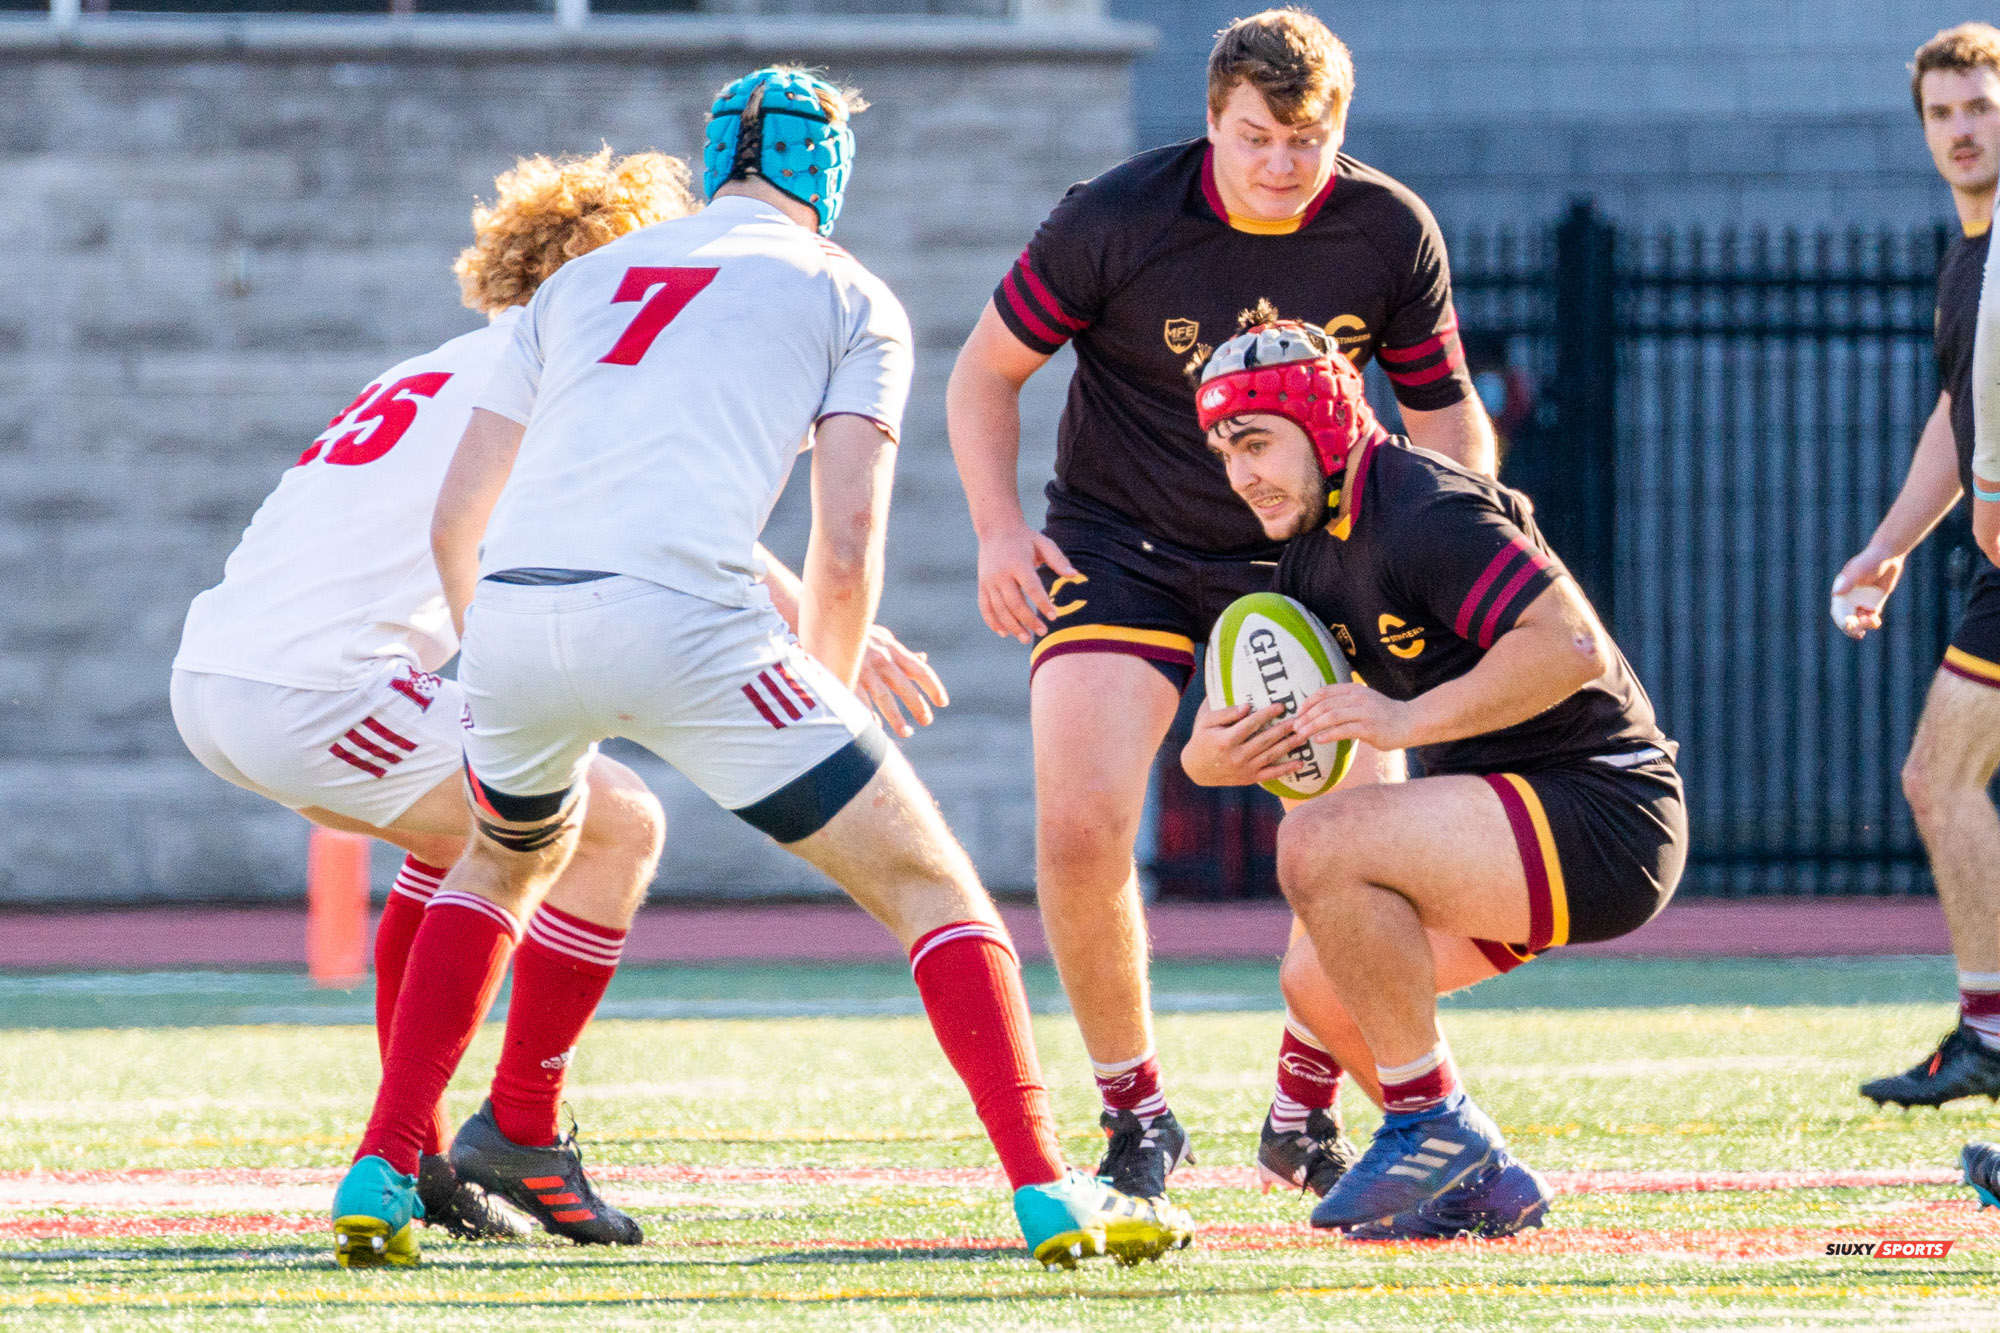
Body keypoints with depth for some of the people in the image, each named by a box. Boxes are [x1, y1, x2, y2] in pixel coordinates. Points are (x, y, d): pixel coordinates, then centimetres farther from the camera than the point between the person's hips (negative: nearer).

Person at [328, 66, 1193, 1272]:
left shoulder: (583, 281, 29)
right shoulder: (851, 299, 17)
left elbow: (456, 518, 26)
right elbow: (847, 546, 6)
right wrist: (829, 701, 21)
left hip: (512, 615, 4)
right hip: (683, 619, -4)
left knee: (507, 862, 34)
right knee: (933, 885, 7)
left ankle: (381, 1176, 26)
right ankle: (1048, 1192, -6)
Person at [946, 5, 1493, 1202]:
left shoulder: (1391, 234, -9)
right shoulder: (1115, 222, -16)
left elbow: (1444, 411, 5)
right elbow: (987, 370, -3)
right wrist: (1001, 528, -15)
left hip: (1299, 553, 2)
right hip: (1120, 549, -2)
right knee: (1081, 826, -19)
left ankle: (1307, 1108, 13)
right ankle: (1137, 1114, 0)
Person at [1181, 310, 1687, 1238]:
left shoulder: (1425, 512, -18)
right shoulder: (1313, 544, 12)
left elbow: (1572, 645, -29)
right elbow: (1287, 737, 12)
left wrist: (1409, 719, -31)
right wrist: (1210, 756, -12)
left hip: (1608, 818, -10)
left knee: (1320, 844, -25)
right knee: (1318, 982, 12)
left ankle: (1434, 1124, -15)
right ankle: (1483, 1185, 16)